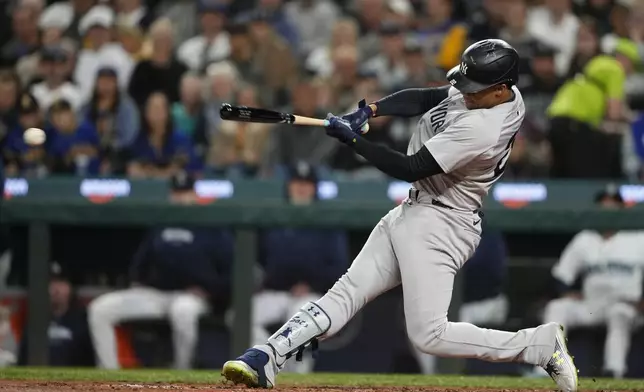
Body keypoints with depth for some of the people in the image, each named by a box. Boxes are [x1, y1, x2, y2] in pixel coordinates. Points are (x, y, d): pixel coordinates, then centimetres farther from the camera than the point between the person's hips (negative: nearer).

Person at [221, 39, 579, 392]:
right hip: (410, 213, 10)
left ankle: (542, 345, -7)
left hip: (439, 226, -10)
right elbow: (422, 99, 13)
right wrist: (371, 109, -4)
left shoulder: (482, 129, -28)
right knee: (347, 292, 3)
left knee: (428, 335, -15)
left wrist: (352, 139, -19)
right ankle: (265, 358, 0)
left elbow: (410, 168, -26)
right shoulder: (487, 93, 0)